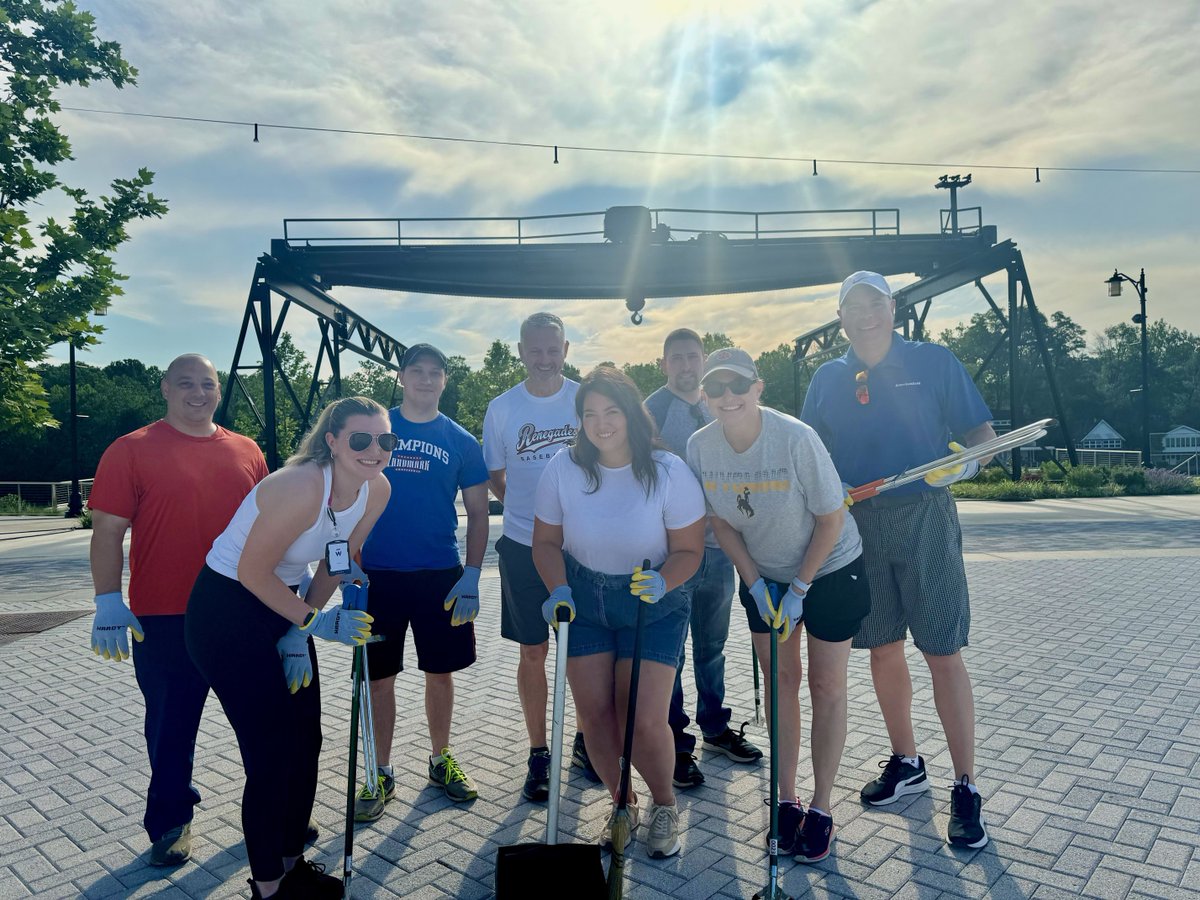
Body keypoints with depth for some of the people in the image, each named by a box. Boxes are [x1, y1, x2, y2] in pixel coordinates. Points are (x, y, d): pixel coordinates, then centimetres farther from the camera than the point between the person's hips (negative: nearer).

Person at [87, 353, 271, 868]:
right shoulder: (133, 450, -4)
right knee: (171, 724, 11)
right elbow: (108, 529, -7)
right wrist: (108, 602, -13)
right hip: (166, 618, -3)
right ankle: (170, 822, 32)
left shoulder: (246, 452, 6)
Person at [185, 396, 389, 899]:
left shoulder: (376, 490, -10)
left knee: (306, 742, 12)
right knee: (271, 754, -3)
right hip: (226, 608, -7)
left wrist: (299, 633, -1)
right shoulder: (301, 487, -31)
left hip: (281, 603, 7)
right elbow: (253, 571, -22)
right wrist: (314, 622, -21)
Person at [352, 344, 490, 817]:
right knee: (379, 676, 7)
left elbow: (478, 513, 4)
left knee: (440, 671, 11)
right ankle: (381, 774, 23)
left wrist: (471, 577, -5)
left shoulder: (461, 442, 3)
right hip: (378, 575, 0)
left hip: (441, 577, 1)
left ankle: (441, 760, 31)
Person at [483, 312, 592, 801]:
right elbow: (496, 476, 10)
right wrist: (529, 509, 1)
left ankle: (584, 741, 31)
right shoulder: (501, 408, -1)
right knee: (533, 651, 8)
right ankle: (538, 754, 23)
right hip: (524, 546, 0)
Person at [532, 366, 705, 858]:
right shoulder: (563, 468, -10)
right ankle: (622, 804, 32)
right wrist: (558, 589, -17)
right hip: (583, 601, 3)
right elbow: (546, 541, -1)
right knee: (594, 715, 3)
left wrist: (662, 582, -30)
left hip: (653, 606, -2)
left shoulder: (669, 470, -15)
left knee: (644, 721, -9)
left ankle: (664, 805, 24)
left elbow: (688, 549, -10)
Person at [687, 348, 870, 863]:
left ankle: (821, 808, 18)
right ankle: (786, 799, 24)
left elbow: (830, 519, -18)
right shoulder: (700, 447, -15)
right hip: (762, 575, 3)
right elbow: (721, 521, -2)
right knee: (780, 681, 10)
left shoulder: (796, 438, -28)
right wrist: (756, 584, -7)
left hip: (829, 570, -3)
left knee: (826, 685, 4)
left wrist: (799, 589, -14)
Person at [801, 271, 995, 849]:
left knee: (942, 652, -1)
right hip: (856, 524, 4)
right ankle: (905, 764, 30)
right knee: (883, 648, 12)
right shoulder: (827, 379, 8)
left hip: (924, 519, -3)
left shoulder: (934, 362, 0)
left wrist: (964, 462, -21)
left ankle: (965, 789, 12)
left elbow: (981, 433, 0)